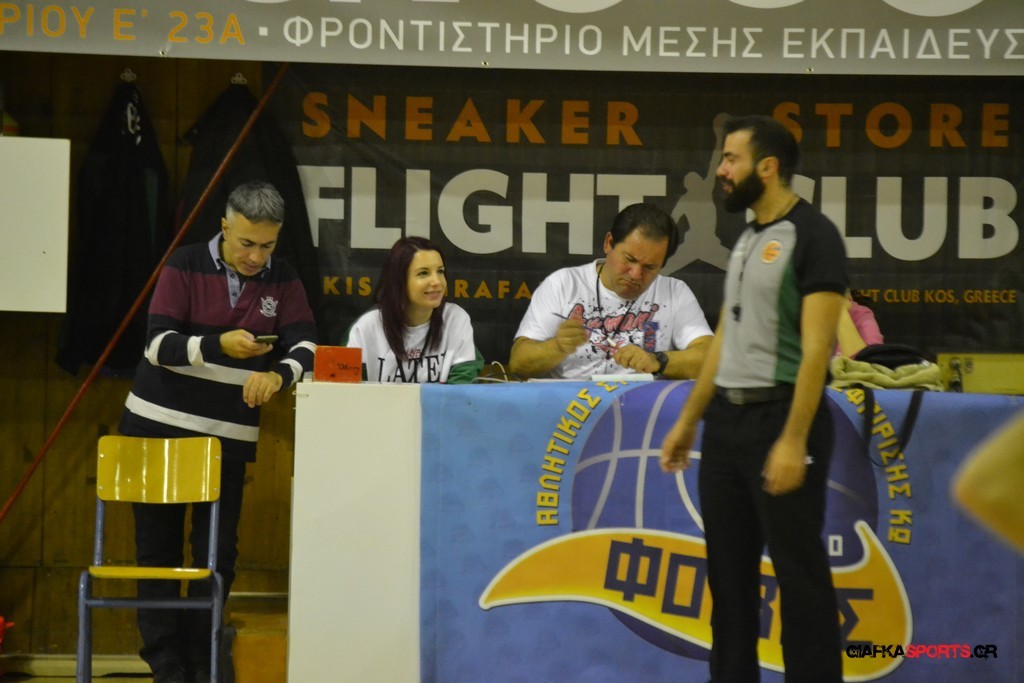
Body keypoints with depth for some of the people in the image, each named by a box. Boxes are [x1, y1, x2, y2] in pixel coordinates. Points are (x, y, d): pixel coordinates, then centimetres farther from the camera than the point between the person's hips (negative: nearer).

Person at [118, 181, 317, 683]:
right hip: (159, 425, -2)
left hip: (229, 436, 2)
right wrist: (218, 346, -29)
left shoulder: (283, 281, 2)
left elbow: (308, 347, -6)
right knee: (159, 549, 1)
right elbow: (158, 344, -12)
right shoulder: (185, 266, -6)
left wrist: (279, 374, -28)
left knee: (217, 553, 1)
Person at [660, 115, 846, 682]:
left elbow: (816, 347, -19)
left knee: (799, 573, -2)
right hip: (727, 420, 9)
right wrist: (688, 419, 18)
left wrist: (794, 440, -24)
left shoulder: (812, 236, -12)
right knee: (728, 569, 14)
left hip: (780, 418, -9)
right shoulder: (746, 239, 15)